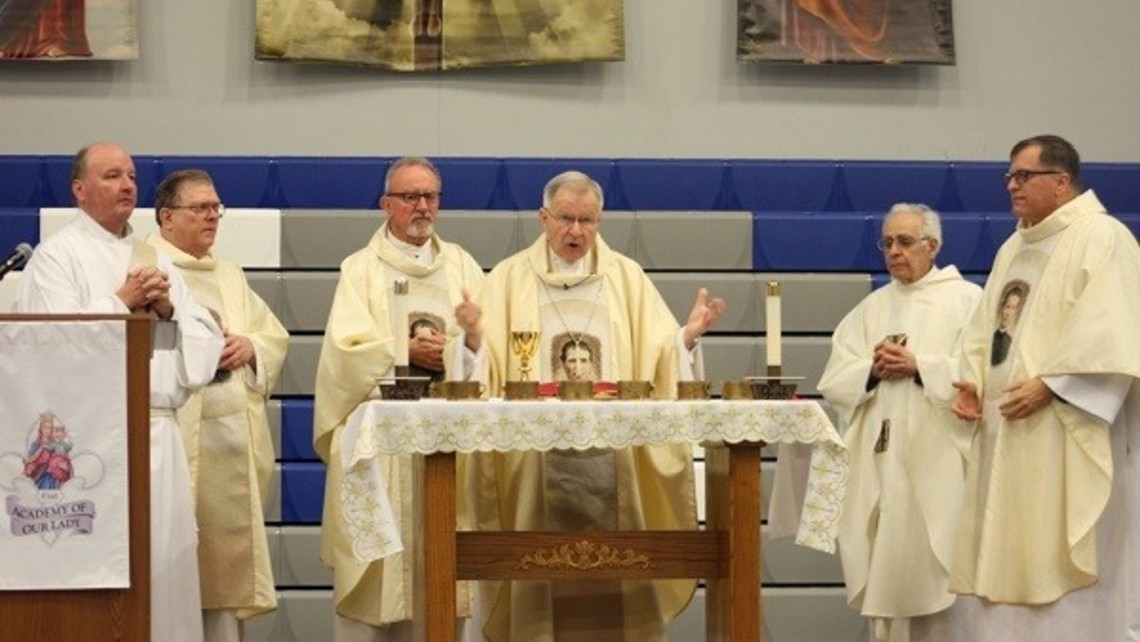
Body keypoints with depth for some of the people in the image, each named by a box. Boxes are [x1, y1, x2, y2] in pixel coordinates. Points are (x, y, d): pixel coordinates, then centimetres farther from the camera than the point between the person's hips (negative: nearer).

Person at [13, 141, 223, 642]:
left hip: (159, 434, 6)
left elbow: (206, 341, 15)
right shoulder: (57, 255, 0)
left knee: (165, 567, 3)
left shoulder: (155, 259, 20)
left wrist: (168, 308, -3)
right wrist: (122, 302, -8)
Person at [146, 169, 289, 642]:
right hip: (176, 432, -6)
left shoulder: (230, 275, 23)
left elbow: (275, 336, 19)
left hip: (232, 434, 6)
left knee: (226, 543, 4)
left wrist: (249, 347, -2)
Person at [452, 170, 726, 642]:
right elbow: (486, 367, -1)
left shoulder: (627, 277, 11)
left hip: (612, 455, 1)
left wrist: (688, 336, -13)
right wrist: (476, 339, -21)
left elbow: (658, 356, 6)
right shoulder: (510, 279, 7)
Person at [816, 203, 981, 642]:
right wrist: (873, 371, -9)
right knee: (882, 569, 2)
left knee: (937, 573, -7)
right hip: (878, 462, 4)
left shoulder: (967, 299, 3)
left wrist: (918, 366, -15)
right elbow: (833, 383, 9)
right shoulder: (871, 308, 16)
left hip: (936, 463, -4)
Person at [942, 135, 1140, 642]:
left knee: (1061, 562, -5)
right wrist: (973, 382, 1)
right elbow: (984, 328, 19)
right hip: (1005, 428, 9)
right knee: (1003, 557, 9)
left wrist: (1049, 385, -22)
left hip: (1063, 434, -8)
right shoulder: (1014, 247, 18)